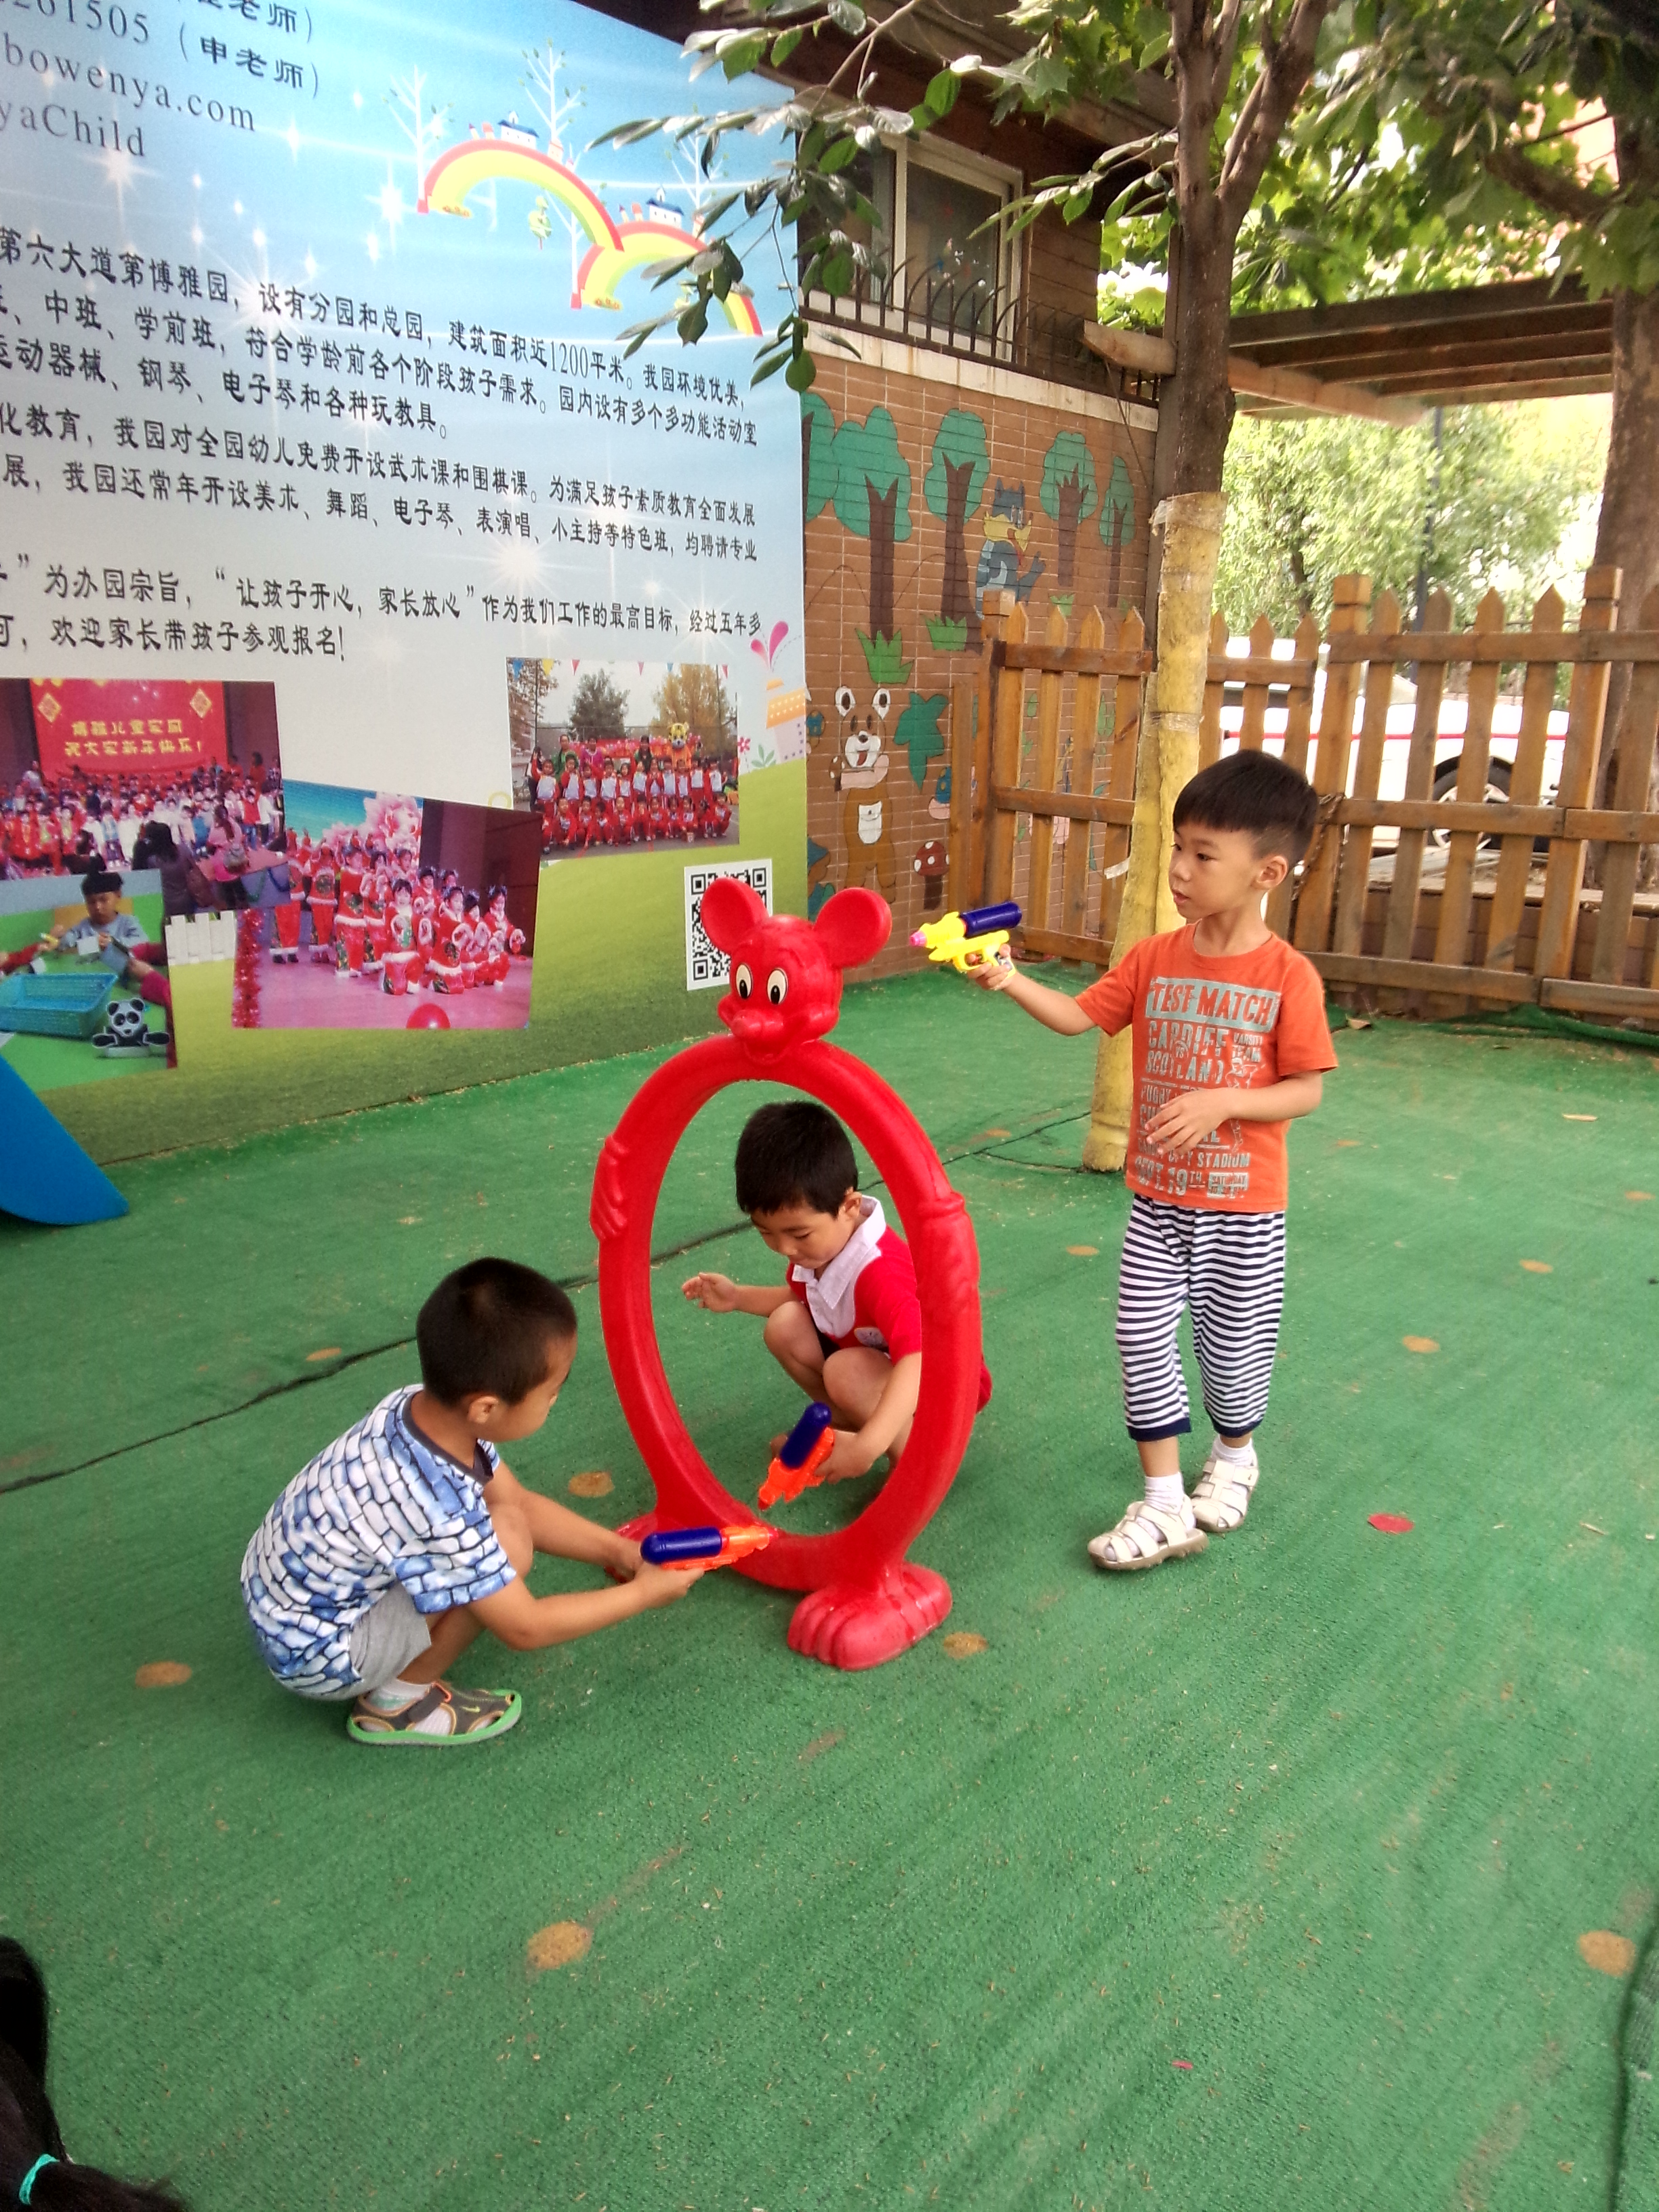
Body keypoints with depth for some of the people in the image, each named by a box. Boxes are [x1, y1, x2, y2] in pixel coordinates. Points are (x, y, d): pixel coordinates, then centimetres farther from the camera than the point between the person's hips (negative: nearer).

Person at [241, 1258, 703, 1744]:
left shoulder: (429, 1407, -14)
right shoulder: (436, 1508, -36)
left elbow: (520, 1500, 2)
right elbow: (525, 1628, -22)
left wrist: (616, 1550, -2)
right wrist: (643, 1593, -13)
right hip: (314, 1656, -8)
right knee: (507, 1540, -22)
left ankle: (391, 1663, 11)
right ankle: (396, 1701, -3)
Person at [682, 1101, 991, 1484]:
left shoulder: (879, 1271, -37)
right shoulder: (815, 1242, -11)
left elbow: (920, 1358, -50)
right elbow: (805, 1298, 12)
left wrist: (867, 1447, -59)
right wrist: (738, 1297, 0)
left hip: (940, 1381, -8)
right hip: (873, 1361, 8)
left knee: (846, 1371, -35)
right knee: (784, 1325, -11)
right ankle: (849, 1422, 4)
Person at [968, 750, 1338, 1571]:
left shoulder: (1288, 976, -14)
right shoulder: (1153, 959, -2)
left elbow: (1306, 1090, -11)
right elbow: (1080, 1016, -2)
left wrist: (1220, 1102, -24)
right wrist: (1012, 981, -17)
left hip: (1242, 1206, -3)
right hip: (1156, 1196, 4)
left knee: (1232, 1345, 12)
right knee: (1142, 1339, 3)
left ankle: (1234, 1457, 43)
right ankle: (1166, 1504, 16)